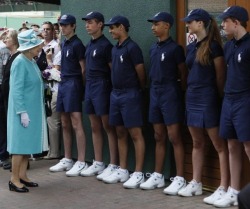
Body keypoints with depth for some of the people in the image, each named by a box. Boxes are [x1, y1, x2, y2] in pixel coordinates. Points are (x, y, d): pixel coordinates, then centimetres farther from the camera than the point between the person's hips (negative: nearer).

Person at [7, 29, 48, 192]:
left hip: (33, 109, 9)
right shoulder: (20, 62, -16)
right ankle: (14, 180, 2)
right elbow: (16, 90, -19)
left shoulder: (32, 61, 9)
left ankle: (22, 176, 19)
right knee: (20, 142, -4)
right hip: (24, 110, -9)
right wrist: (22, 112, -22)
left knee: (28, 142, 11)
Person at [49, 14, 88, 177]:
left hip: (73, 84, -9)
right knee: (65, 125, 11)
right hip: (63, 83, 9)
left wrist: (80, 87, -7)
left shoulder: (77, 44, -9)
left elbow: (83, 68, -9)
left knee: (76, 124, -10)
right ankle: (67, 160, 19)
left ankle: (81, 163, -8)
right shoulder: (64, 44, 17)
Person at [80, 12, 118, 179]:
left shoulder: (106, 45, -10)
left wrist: (110, 87, -11)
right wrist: (88, 83, 12)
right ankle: (98, 163, 18)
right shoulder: (90, 44, 14)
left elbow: (114, 69, -11)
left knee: (108, 127, -4)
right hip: (89, 86, 8)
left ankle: (113, 165, 0)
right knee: (95, 128, 11)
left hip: (102, 87, -8)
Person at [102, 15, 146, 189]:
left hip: (130, 95, -8)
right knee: (121, 133, 11)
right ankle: (122, 171, 18)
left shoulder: (132, 48, -12)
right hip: (116, 94, 9)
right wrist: (117, 90, 12)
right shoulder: (115, 49, 13)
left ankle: (138, 174, -1)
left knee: (135, 134, -4)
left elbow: (141, 74, -9)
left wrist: (139, 91, 3)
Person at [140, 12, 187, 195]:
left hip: (170, 94, -7)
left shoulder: (175, 48, -9)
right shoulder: (154, 49, 12)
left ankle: (180, 179, -1)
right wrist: (154, 89, 10)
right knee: (159, 137, 12)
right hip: (155, 94, 7)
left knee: (174, 138, -5)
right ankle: (158, 176, 19)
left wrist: (180, 91, -1)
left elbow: (184, 73, -5)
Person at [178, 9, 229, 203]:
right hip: (192, 97, 8)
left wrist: (219, 98, -1)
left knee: (220, 145, -4)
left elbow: (221, 76, -8)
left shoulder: (213, 46, -11)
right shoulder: (191, 47, 12)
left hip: (208, 99, -8)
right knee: (197, 144, 15)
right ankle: (196, 183, 23)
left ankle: (223, 188, -4)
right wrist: (191, 90, 14)